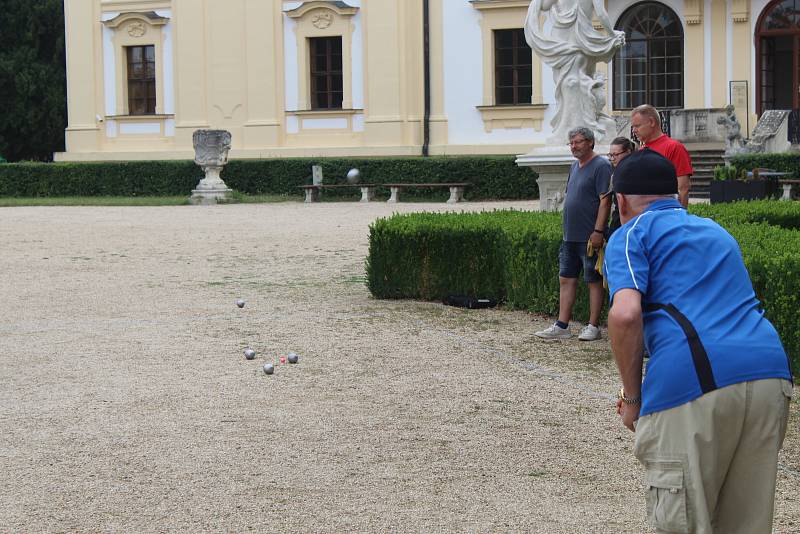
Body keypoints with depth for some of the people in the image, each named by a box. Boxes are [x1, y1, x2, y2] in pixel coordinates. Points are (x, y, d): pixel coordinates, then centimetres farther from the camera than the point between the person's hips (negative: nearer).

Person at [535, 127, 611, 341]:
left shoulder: (600, 166, -11)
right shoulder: (574, 167, 16)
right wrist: (566, 225, 17)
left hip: (590, 236, -9)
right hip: (570, 235, 9)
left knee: (594, 281, 1)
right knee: (566, 279, 8)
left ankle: (593, 327, 6)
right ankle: (562, 326, 12)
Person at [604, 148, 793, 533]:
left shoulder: (632, 234, 11)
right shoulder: (715, 230, 32)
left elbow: (625, 315, -8)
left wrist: (632, 398, 3)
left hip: (693, 385, -6)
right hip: (771, 370, 6)